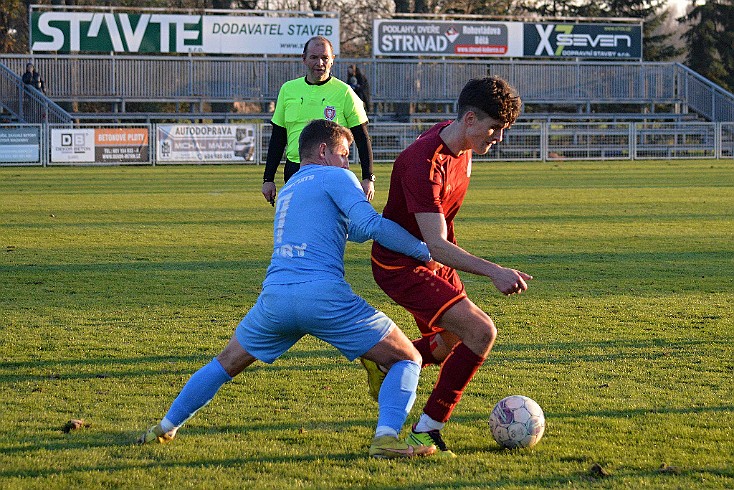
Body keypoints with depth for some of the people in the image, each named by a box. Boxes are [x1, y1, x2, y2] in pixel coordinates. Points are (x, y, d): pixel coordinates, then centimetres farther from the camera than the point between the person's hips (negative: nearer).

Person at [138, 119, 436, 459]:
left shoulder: (288, 189, 31)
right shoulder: (335, 177, 7)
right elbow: (370, 225, -8)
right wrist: (423, 251, 0)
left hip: (275, 295, 6)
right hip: (324, 295, -6)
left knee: (227, 363, 28)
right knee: (407, 359, 3)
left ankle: (164, 429, 31)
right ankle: (385, 438, -19)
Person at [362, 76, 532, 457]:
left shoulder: (461, 144, -3)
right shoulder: (425, 165, -32)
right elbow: (435, 246, -37)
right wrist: (493, 271, -46)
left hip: (434, 262, 9)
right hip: (401, 265, -9)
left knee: (450, 346, 21)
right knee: (481, 333, -20)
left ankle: (382, 364, 45)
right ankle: (425, 432, -11)